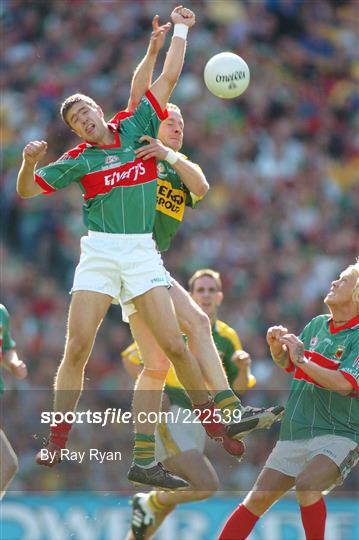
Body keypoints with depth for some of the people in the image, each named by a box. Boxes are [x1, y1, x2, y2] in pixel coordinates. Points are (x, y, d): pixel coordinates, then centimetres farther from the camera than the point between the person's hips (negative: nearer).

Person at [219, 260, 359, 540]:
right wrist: (277, 347, 3)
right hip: (294, 433, 6)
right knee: (258, 499, 1)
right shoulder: (317, 325, 11)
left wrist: (301, 360, -17)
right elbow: (287, 364, 25)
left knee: (306, 483, -32)